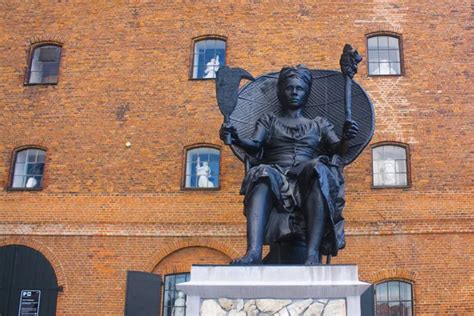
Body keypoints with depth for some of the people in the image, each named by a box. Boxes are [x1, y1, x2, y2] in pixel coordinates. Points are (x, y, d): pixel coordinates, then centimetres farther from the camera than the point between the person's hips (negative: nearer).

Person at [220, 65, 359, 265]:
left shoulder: (320, 124, 26)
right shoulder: (268, 120, 25)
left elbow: (337, 148, 9)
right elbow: (254, 146, 6)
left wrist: (345, 139, -15)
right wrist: (237, 140, -17)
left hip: (308, 181, 0)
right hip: (276, 179, 0)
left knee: (319, 168, -34)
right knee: (262, 174, -34)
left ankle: (313, 253, -47)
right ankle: (254, 251, -54)